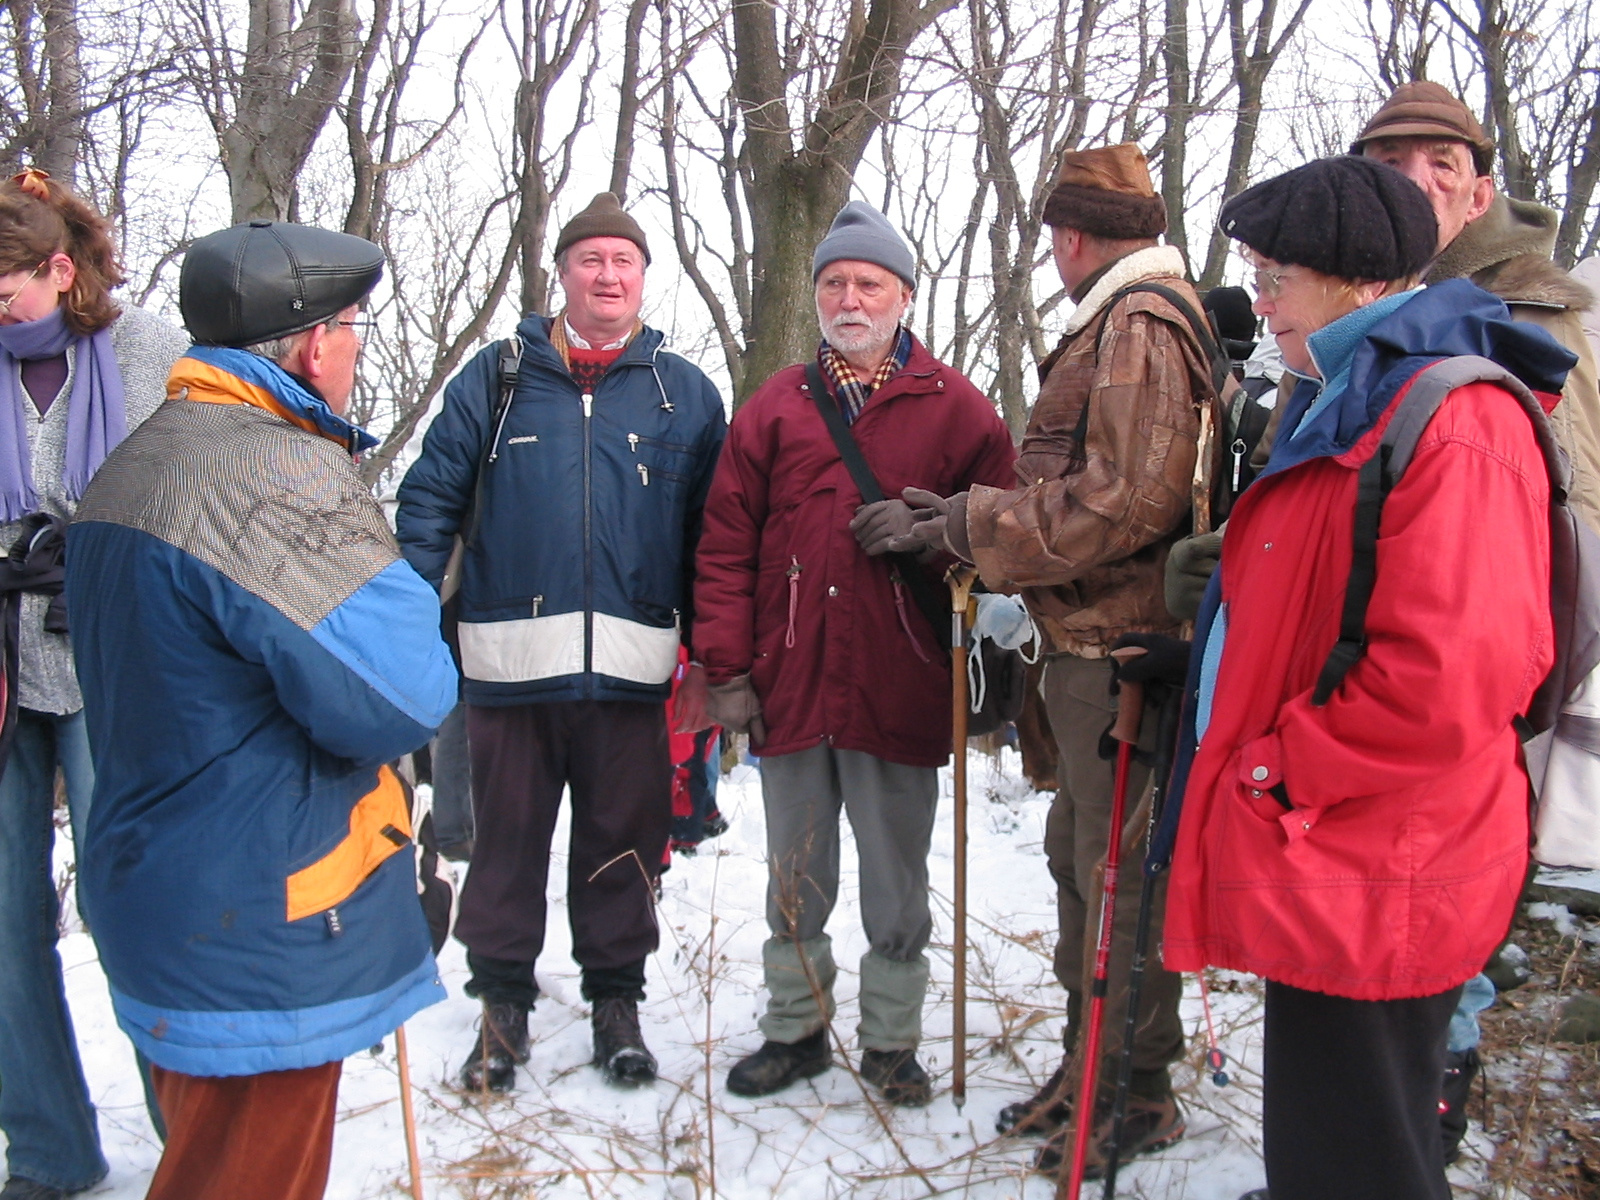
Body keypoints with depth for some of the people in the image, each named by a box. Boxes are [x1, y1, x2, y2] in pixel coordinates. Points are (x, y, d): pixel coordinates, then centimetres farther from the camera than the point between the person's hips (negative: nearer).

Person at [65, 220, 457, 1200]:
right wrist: (403, 600, -6)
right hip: (258, 931, -10)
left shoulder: (132, 465, 10)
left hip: (162, 895, 10)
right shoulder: (283, 472, -23)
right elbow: (396, 698, -27)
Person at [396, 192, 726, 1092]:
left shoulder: (686, 393, 9)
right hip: (510, 661, 0)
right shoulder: (496, 377, 8)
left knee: (624, 842, 10)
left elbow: (714, 538, 8)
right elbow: (431, 501, 6)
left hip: (632, 670, 0)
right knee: (508, 836, 9)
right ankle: (504, 1001, 25)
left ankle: (617, 997, 27)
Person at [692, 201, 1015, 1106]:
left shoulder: (954, 409, 3)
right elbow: (726, 546, 5)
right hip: (791, 683, 2)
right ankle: (797, 1029, 32)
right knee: (796, 879, 15)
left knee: (898, 885, 10)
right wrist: (728, 670, -1)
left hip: (901, 690, -2)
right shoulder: (775, 407, 8)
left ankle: (892, 1041, 27)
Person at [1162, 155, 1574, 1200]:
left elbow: (1448, 681, -28)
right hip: (1328, 869, 10)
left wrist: (1274, 770, -17)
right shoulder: (1349, 408, 15)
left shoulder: (1454, 427, -20)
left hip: (1372, 894, -10)